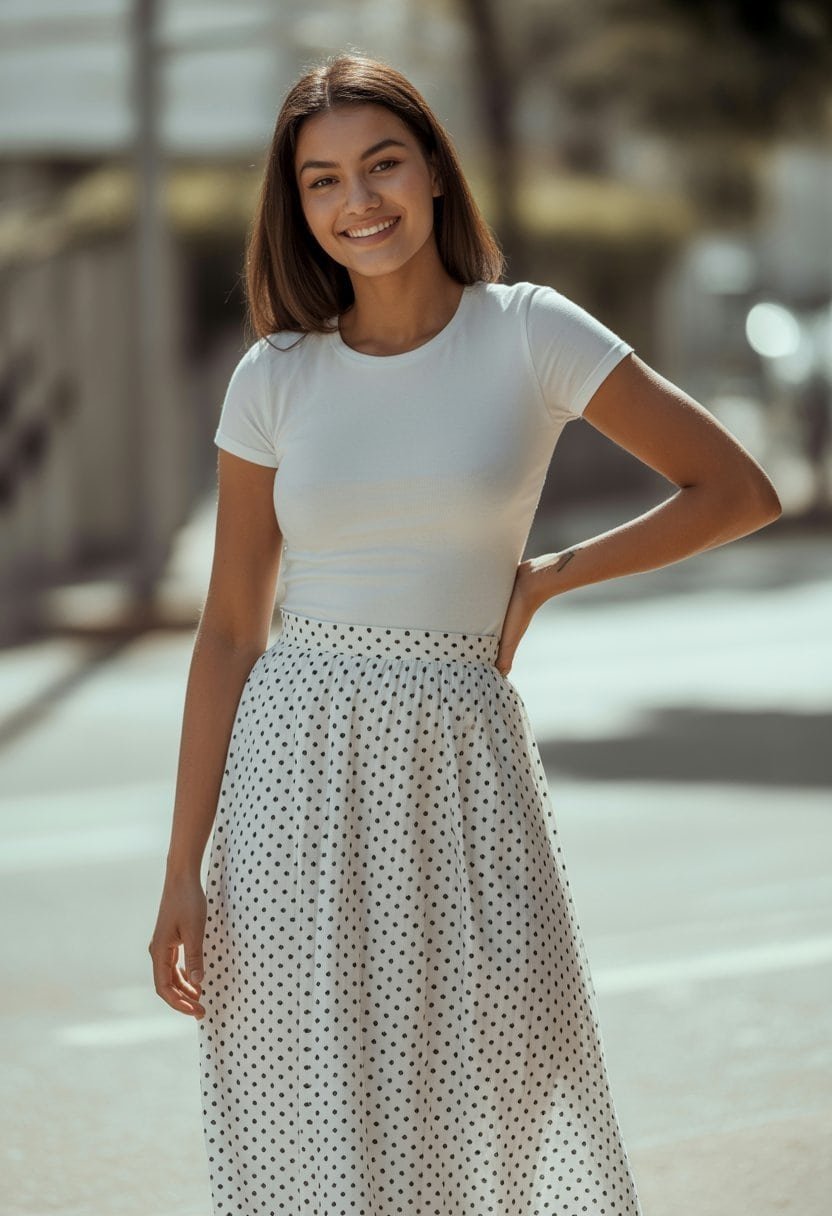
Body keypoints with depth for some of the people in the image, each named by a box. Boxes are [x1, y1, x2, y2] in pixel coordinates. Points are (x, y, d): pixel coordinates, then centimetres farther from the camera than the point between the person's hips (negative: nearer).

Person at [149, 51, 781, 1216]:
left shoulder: (531, 333, -1)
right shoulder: (275, 377, 3)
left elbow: (740, 489, 2)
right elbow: (230, 630, 4)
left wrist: (546, 578, 0)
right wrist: (184, 871, -1)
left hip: (463, 770, -1)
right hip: (296, 781, 1)